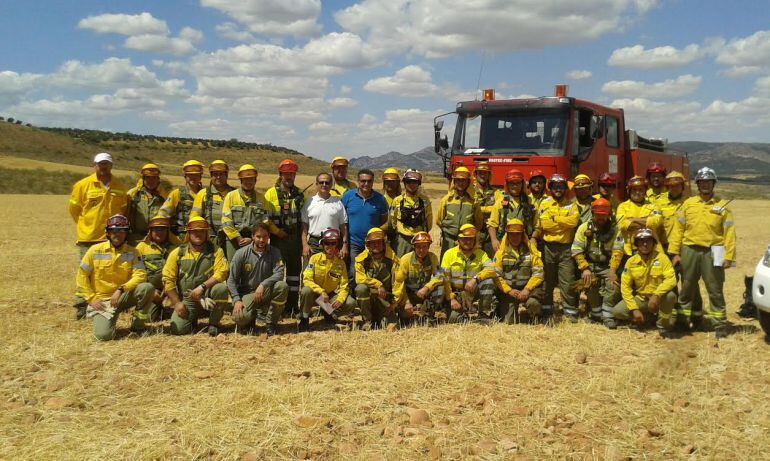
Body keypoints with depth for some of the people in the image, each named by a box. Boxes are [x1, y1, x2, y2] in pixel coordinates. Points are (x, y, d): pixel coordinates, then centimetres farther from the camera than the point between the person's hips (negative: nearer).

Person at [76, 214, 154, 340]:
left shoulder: (132, 252, 0)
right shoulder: (95, 250, -3)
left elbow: (140, 275, -11)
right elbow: (82, 275, -1)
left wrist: (121, 290, -24)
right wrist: (92, 299, -8)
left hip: (122, 297, 2)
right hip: (101, 300, -2)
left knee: (147, 288, -27)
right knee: (104, 334, -24)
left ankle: (138, 325, -6)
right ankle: (105, 320, 15)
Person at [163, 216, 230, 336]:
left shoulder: (215, 251, -1)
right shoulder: (177, 253, 2)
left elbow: (221, 273, -14)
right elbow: (168, 279, 0)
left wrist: (202, 287, -26)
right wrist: (177, 303, -7)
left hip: (208, 296, -1)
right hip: (187, 300, 1)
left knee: (221, 288, -33)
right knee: (177, 329, -19)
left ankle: (214, 323, -9)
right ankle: (193, 320, 20)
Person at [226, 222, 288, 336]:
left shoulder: (274, 252, -3)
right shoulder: (241, 253, -6)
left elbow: (279, 274, -15)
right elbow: (232, 280, -5)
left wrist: (263, 285, -30)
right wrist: (237, 300, -18)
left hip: (266, 292, 1)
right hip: (247, 293, -1)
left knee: (282, 286, -30)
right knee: (239, 318, -30)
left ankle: (271, 323, -12)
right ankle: (251, 317, 12)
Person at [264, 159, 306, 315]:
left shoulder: (299, 194, 10)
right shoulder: (271, 193, -2)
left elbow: (304, 217, 12)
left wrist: (302, 237, 5)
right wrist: (276, 231, -15)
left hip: (295, 237, 4)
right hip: (278, 237, -4)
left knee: (295, 268, 8)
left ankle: (293, 302, 17)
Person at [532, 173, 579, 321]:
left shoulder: (571, 205, 7)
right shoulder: (544, 204, 7)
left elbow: (574, 221, -13)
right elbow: (540, 225, -4)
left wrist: (555, 218, -10)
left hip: (566, 248, -1)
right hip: (548, 247, 1)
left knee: (567, 281, -1)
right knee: (548, 280, 10)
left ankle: (570, 311, 7)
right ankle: (546, 309, 20)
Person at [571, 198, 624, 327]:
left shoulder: (615, 229, -2)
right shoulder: (584, 228, -2)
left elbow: (617, 251, -11)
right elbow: (576, 250, -8)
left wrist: (612, 270, -23)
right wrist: (585, 269, -18)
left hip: (607, 266, 0)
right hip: (589, 264, 0)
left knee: (613, 284, -22)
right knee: (590, 283, -21)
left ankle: (607, 316, -11)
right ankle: (597, 314, 0)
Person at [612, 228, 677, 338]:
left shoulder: (661, 257, -11)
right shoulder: (631, 261, -5)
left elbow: (671, 279, -22)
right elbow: (625, 286, -6)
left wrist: (656, 295, -36)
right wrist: (634, 309, -15)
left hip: (659, 299, -2)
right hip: (641, 299, 3)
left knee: (670, 295, -36)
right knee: (617, 312, -17)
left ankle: (663, 326, -11)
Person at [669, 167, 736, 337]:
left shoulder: (722, 205, 3)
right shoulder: (688, 203, 7)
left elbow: (729, 232, -1)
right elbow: (678, 228, 5)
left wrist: (729, 256, -8)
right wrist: (675, 252, -1)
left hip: (712, 252, -2)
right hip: (689, 251, 2)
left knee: (715, 290, 3)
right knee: (687, 289, 10)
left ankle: (720, 323, 11)